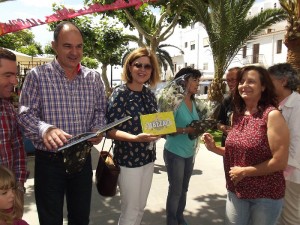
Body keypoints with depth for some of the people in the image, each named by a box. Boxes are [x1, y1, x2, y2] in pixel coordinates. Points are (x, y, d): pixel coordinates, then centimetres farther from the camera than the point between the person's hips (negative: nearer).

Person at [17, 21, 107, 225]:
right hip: (49, 161, -3)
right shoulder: (37, 75, -7)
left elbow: (100, 111, 8)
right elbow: (26, 114, -11)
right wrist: (46, 129, -31)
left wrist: (98, 129, -13)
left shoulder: (94, 77, 4)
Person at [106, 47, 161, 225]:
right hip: (128, 159, -6)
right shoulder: (120, 93, -14)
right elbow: (110, 130, -17)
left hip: (148, 157, 6)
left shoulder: (149, 94, 5)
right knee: (130, 210, 8)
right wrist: (135, 138, -31)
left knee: (141, 207, 20)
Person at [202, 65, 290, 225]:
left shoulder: (272, 115, -16)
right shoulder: (237, 115, 2)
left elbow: (280, 162, -19)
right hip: (236, 191, 5)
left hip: (265, 195, -5)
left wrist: (244, 172, -16)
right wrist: (214, 148, -3)